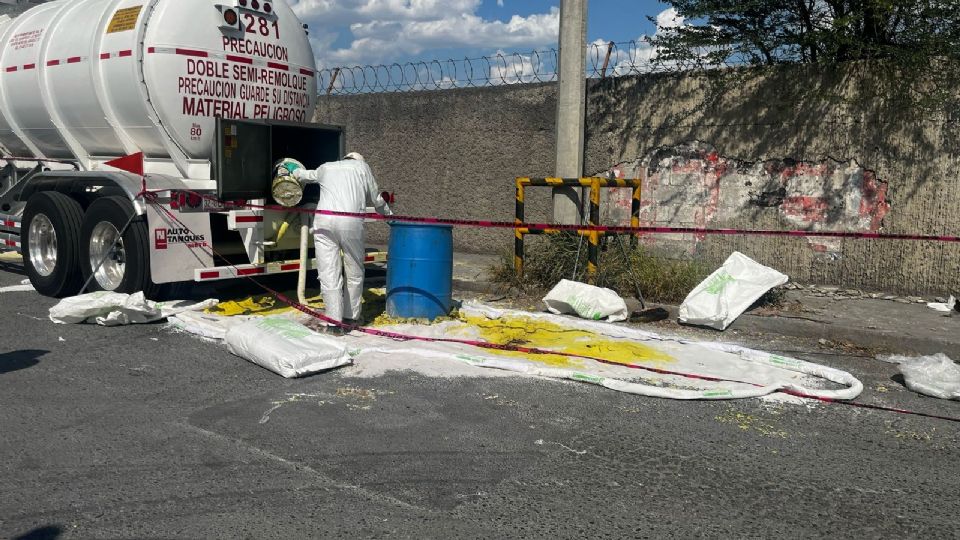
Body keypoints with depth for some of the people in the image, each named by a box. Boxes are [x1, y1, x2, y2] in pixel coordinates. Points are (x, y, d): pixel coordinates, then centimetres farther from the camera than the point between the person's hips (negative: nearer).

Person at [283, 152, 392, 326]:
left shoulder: (325, 168, 28)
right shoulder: (362, 166, 23)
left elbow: (305, 175, 49)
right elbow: (377, 200, 26)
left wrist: (293, 169, 70)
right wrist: (390, 217, 42)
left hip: (324, 222, 2)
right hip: (351, 223, -1)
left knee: (329, 275, 1)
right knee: (354, 273, 13)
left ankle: (334, 321, 0)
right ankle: (351, 317, 21)